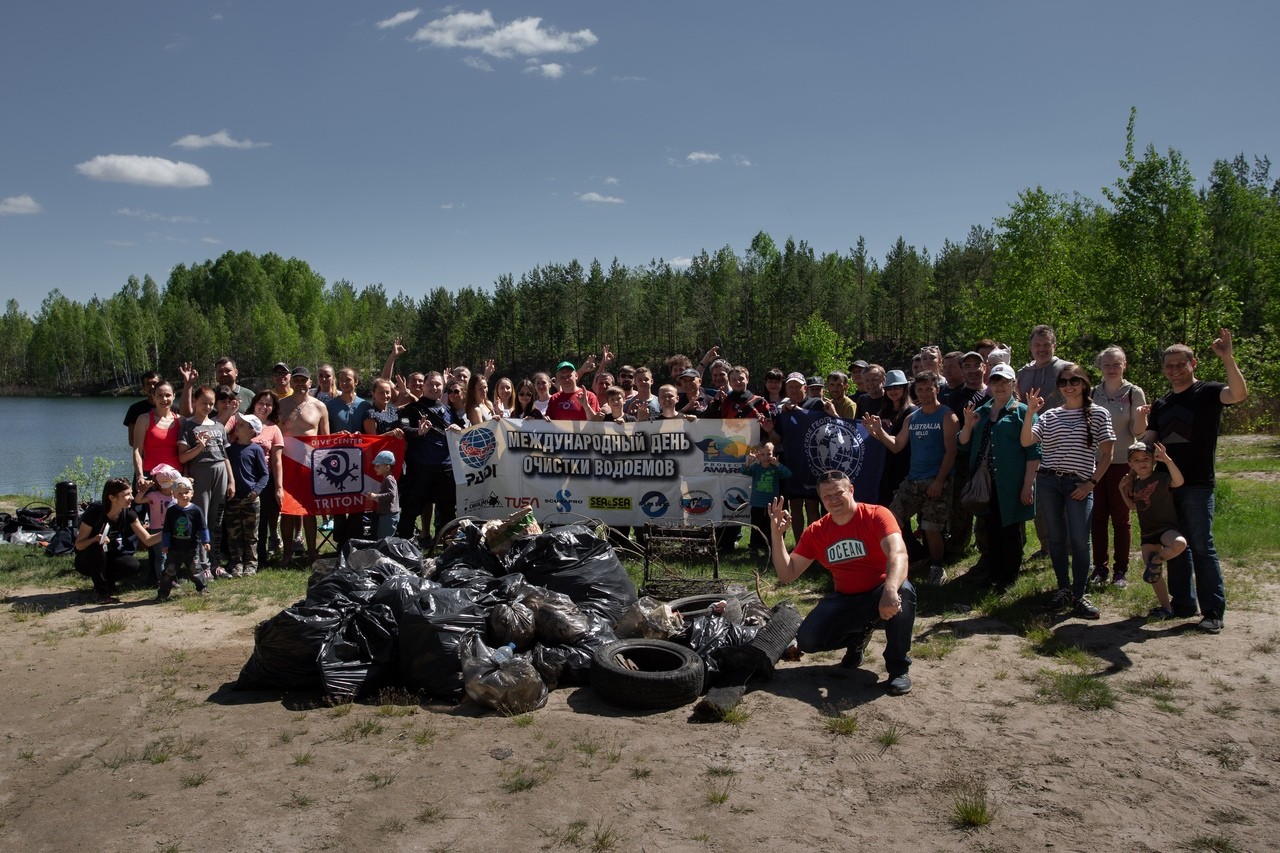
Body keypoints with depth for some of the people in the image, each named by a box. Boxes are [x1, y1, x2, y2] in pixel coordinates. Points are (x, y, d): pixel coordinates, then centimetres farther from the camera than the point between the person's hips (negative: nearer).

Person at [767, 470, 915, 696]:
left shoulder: (876, 515, -14)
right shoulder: (815, 531, -1)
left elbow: (898, 553, -33)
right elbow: (787, 574, -3)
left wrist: (890, 590, -53)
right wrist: (777, 534, -16)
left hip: (880, 593, -4)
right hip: (845, 600, 4)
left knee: (903, 591, -39)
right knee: (806, 639, -18)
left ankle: (899, 667, -16)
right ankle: (857, 637, 16)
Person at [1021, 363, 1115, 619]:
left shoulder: (1098, 414, 4)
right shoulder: (1049, 416, 9)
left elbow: (1106, 455, 3)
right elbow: (1026, 442, -4)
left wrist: (1091, 483, -5)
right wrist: (1030, 413, -15)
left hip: (1079, 484, -2)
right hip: (1048, 482, 2)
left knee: (1079, 540, -9)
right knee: (1056, 538, 8)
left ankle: (1079, 595, 3)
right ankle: (1063, 589, 21)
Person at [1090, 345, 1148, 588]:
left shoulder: (1134, 393, -3)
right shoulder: (1093, 394, 6)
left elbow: (1139, 433, -6)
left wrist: (1141, 417, -25)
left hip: (1122, 462, -3)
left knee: (1120, 518, 4)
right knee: (1098, 517, 6)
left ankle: (1121, 570, 12)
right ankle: (1099, 568, 14)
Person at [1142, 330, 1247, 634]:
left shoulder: (1208, 392, -4)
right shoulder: (1161, 404, 15)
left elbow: (1239, 394, -26)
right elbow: (1148, 443, 16)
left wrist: (1228, 358, -35)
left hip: (1198, 485, -6)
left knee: (1202, 547, -5)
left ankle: (1213, 611, 2)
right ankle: (1182, 603, 22)